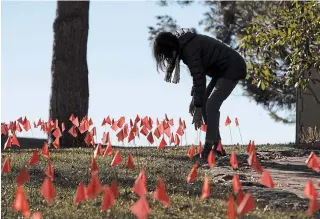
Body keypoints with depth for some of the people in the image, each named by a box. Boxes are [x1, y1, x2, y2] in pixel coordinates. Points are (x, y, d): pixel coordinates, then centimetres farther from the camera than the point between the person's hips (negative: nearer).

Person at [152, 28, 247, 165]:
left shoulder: (189, 49, -22)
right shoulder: (186, 44, 7)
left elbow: (199, 78, -25)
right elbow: (198, 75, 13)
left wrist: (197, 108, -22)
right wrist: (194, 99, 8)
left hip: (232, 69, -10)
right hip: (222, 70, 10)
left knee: (211, 106, -16)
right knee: (205, 104, 7)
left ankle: (206, 155, -17)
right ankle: (216, 147, 10)